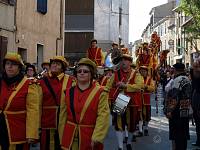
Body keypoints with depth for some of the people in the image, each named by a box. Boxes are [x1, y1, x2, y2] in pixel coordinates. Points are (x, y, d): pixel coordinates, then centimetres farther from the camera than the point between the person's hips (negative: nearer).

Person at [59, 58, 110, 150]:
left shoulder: (100, 93, -7)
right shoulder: (69, 92, 4)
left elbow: (103, 116, -12)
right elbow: (63, 115, 7)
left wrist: (97, 138, -20)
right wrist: (62, 137, 7)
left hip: (89, 139, -3)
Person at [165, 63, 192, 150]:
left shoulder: (177, 80, -16)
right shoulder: (187, 79, 15)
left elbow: (174, 97, -22)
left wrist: (170, 110, -20)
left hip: (177, 111, -9)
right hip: (186, 111, 10)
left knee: (176, 134, -4)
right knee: (183, 134, 15)